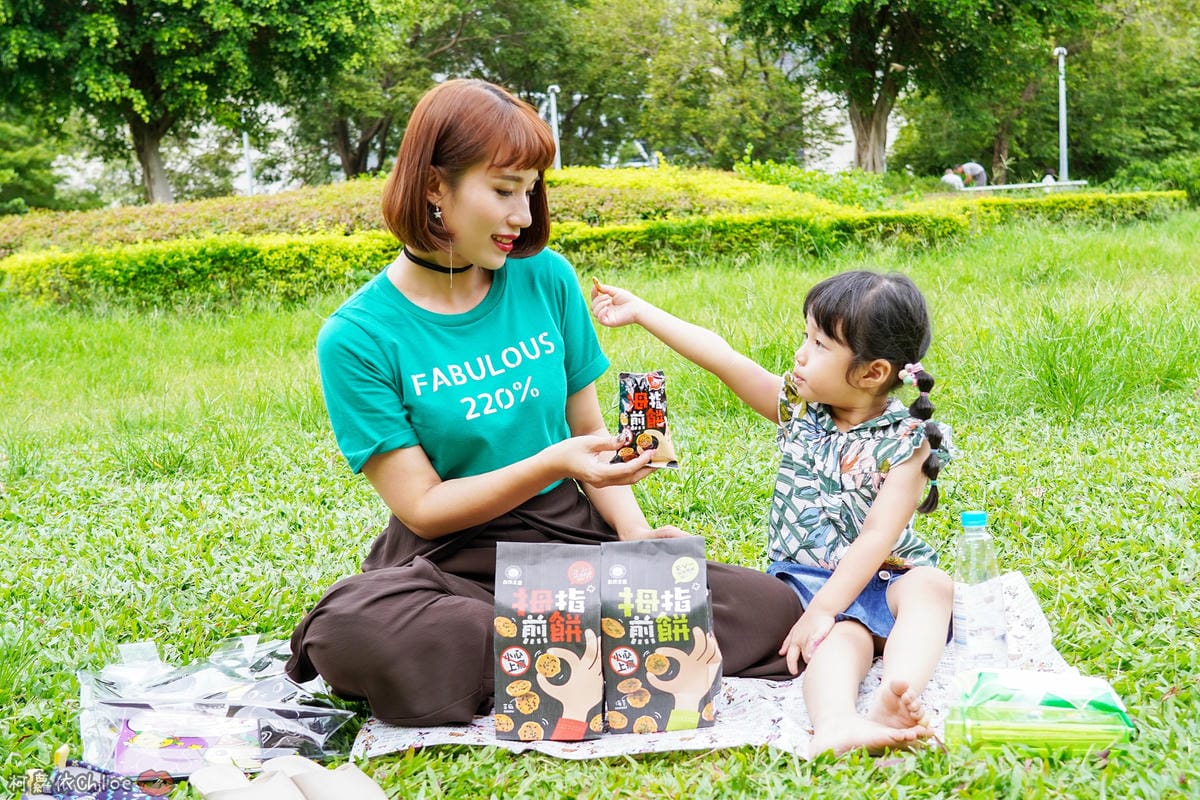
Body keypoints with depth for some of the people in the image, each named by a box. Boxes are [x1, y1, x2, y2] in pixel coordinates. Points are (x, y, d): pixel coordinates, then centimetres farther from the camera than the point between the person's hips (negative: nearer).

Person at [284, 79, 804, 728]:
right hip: (449, 560, -3)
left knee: (771, 610, -18)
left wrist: (636, 533, -7)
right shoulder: (358, 337, -8)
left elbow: (588, 430, 11)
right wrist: (551, 466, -24)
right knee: (353, 630, -38)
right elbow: (422, 507, -9)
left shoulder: (546, 278, 4)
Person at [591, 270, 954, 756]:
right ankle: (835, 725, -62)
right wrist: (639, 311, 1)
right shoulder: (798, 408, 3)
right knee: (843, 634, -32)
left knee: (930, 586, -34)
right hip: (806, 579, 1)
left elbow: (877, 537, -17)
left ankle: (894, 696, -57)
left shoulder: (905, 442, -10)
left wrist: (822, 609, -25)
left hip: (880, 577, -1)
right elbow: (722, 358, 1)